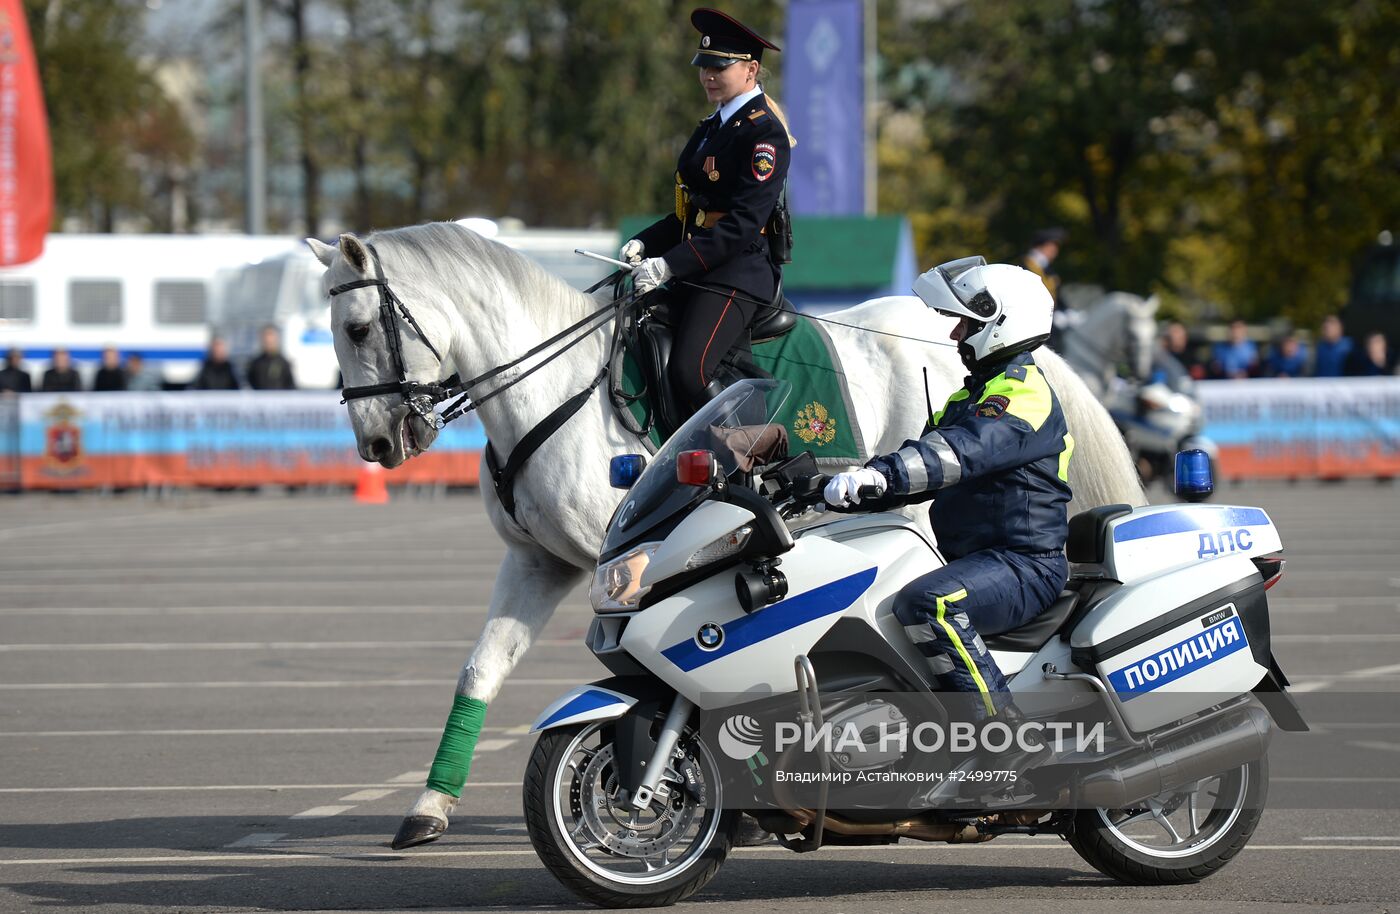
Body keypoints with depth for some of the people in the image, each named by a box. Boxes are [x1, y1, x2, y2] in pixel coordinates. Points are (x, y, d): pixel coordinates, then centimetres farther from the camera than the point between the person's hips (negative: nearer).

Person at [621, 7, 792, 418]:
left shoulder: (764, 133, -11)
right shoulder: (713, 127, 19)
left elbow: (744, 222, -19)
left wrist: (670, 264, -25)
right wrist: (644, 244, 4)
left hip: (739, 273, -10)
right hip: (696, 274, 10)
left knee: (688, 373, -27)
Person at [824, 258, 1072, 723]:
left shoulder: (1025, 393, -14)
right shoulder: (975, 393, 21)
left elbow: (964, 450, -32)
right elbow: (924, 461, 22)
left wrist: (879, 475, -44)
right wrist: (855, 488, 8)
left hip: (1024, 565, -11)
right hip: (974, 558, 11)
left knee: (927, 602, -35)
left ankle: (997, 719, -34)